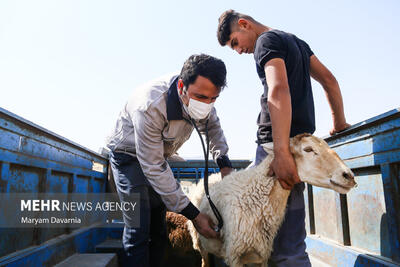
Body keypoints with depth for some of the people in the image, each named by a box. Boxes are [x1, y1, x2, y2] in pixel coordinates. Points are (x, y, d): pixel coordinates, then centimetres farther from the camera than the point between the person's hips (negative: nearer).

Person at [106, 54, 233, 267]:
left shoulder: (199, 93, -18)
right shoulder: (150, 107, -39)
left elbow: (212, 125, 5)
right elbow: (154, 168, -33)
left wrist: (224, 163, -8)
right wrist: (192, 214, -31)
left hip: (157, 152, 6)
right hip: (129, 155, -6)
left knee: (158, 226, 9)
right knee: (138, 229, -15)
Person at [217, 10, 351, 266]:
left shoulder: (266, 40, -3)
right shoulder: (294, 40, 25)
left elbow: (279, 90, -20)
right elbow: (329, 79, 23)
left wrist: (281, 152, -27)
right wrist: (340, 122, 26)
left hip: (279, 142, -10)